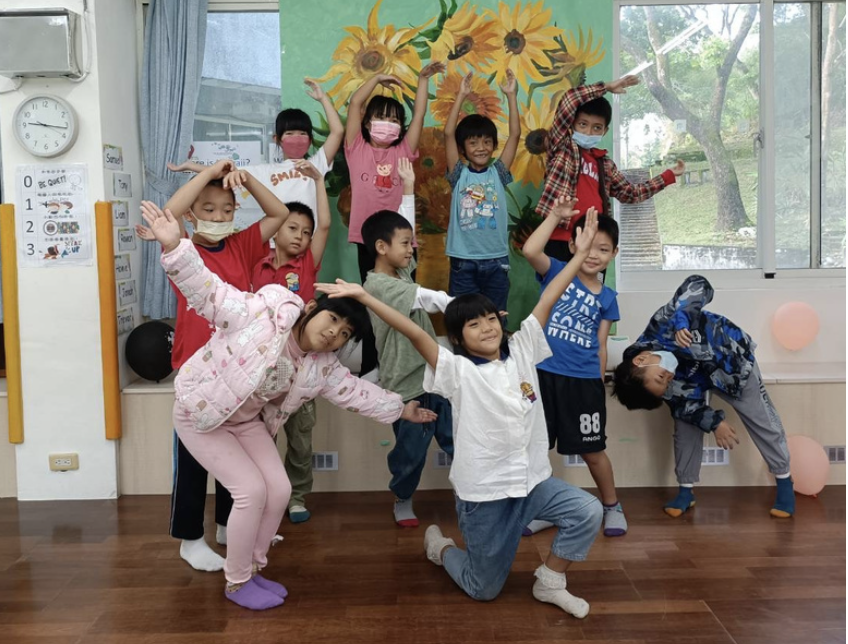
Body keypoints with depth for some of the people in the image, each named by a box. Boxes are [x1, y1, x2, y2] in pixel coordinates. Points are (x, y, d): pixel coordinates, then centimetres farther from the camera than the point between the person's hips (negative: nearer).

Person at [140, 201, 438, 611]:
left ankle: (253, 568, 23)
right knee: (251, 490, -13)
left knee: (279, 489, 1)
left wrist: (399, 409, 8)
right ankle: (237, 582, 7)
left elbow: (356, 392, 6)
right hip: (200, 412, -7)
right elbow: (209, 292, -30)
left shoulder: (322, 368, -5)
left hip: (247, 419, 8)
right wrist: (174, 247, -43)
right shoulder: (262, 312, -26)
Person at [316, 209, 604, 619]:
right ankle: (440, 547, 40)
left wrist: (580, 253, -2)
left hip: (533, 480, 4)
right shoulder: (457, 371, -13)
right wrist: (363, 296, -31)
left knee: (588, 513, -17)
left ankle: (550, 583, 9)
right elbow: (414, 333, -23)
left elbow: (546, 301, -2)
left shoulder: (520, 351, 0)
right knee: (484, 589, 8)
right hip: (483, 492, -4)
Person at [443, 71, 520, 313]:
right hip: (463, 260, -1)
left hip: (496, 259, 1)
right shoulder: (459, 174, 2)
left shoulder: (498, 173, 6)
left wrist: (511, 95, -4)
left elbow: (515, 134, -1)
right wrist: (461, 96, -7)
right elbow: (448, 133, -6)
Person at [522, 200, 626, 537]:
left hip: (584, 382, 1)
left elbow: (600, 346, 10)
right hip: (543, 374, -1)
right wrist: (556, 215, -18)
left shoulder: (607, 298, 7)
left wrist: (599, 386, 8)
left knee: (593, 451, 12)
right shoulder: (556, 271, -1)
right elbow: (529, 250, -21)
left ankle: (612, 507, 34)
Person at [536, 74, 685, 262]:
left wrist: (669, 176, 28)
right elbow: (568, 102, -8)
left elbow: (631, 193, 26)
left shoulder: (605, 164, 19)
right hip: (560, 240, -6)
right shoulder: (562, 148, 3)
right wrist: (606, 87, -2)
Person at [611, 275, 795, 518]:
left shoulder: (663, 326, -41)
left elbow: (699, 285, -41)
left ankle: (784, 482, 20)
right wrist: (713, 422, -30)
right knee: (685, 427, -5)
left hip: (734, 361, -2)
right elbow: (685, 403, -18)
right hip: (696, 378, 2)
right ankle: (686, 490, 11)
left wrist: (683, 321, -54)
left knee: (763, 421, 4)